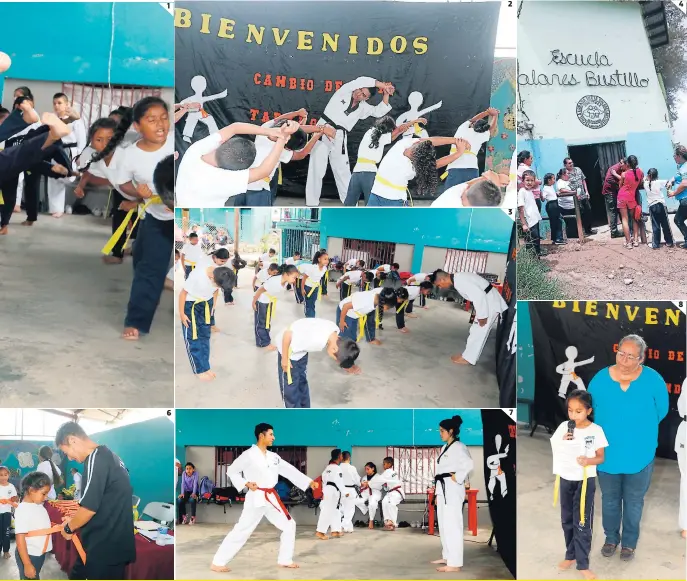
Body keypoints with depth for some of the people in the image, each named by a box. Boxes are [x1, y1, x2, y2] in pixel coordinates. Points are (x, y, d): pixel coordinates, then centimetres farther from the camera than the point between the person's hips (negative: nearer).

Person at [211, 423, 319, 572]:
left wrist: (309, 482, 4)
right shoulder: (249, 455, -9)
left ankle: (285, 560, 21)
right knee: (241, 530, -9)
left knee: (289, 526, 9)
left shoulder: (274, 457, 10)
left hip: (272, 498, 7)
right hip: (256, 498, -7)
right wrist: (246, 483, -15)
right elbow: (231, 471, -2)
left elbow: (290, 471, 10)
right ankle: (218, 563, -1)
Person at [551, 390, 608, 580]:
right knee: (567, 520, 15)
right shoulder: (564, 427, -4)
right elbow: (553, 450, 2)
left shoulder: (596, 430, -10)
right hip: (565, 479, 3)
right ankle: (571, 555, 32)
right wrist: (564, 442, -17)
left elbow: (601, 457, -5)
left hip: (585, 480, -3)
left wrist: (588, 461, -25)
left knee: (582, 523, 1)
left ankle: (583, 564, 9)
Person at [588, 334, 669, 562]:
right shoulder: (599, 380, -14)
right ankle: (611, 538, 41)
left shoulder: (653, 380, -16)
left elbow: (661, 411, 0)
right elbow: (590, 413, 1)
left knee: (633, 502, 17)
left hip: (639, 456, -1)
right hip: (607, 454, 1)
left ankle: (629, 542, 37)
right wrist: (611, 429, 1)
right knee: (609, 500, 20)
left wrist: (639, 428, 6)